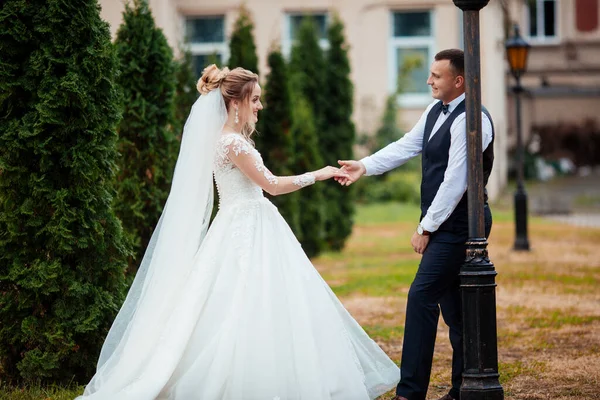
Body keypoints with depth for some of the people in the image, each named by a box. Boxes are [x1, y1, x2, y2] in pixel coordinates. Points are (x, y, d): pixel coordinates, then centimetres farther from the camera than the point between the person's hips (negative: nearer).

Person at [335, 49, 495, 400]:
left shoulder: (470, 120, -18)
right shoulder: (436, 112, 12)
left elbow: (455, 181, -21)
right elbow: (405, 147, 11)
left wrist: (426, 227, -16)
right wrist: (365, 166, -5)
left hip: (457, 224, -10)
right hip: (445, 225, 10)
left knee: (422, 297, -13)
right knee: (452, 304, 14)